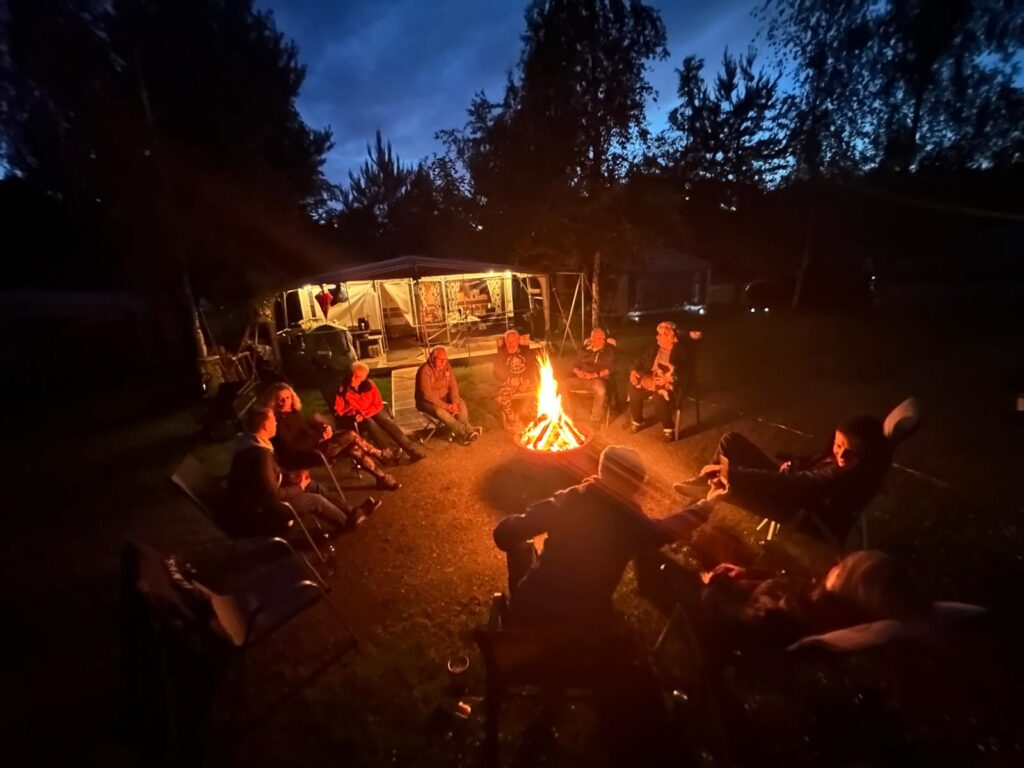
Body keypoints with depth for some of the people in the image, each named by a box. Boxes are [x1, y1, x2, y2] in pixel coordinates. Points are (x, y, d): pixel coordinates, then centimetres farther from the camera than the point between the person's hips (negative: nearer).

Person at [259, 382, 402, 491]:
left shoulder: (294, 412, 10)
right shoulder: (276, 421, -17)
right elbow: (290, 447, -24)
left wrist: (324, 428, -5)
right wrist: (320, 437, -21)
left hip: (311, 446, 8)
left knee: (352, 448, -12)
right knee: (351, 436, -17)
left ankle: (382, 477, -2)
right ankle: (383, 456, -1)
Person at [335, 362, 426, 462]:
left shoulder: (369, 384, -6)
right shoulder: (343, 389, -10)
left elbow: (378, 404, -4)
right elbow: (340, 410, -5)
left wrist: (364, 414, -19)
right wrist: (355, 414, -21)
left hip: (372, 412, 1)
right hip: (357, 418, -1)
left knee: (387, 421, -26)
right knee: (370, 423, -33)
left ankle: (411, 450, -34)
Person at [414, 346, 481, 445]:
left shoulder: (446, 366, -6)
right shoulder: (425, 370, -25)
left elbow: (453, 386, -4)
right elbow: (427, 395, -27)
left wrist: (454, 402, -21)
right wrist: (446, 406, -28)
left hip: (444, 397, 6)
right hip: (427, 401, -6)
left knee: (461, 403, -19)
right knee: (440, 411, -34)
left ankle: (466, 430, -34)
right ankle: (465, 432, -37)